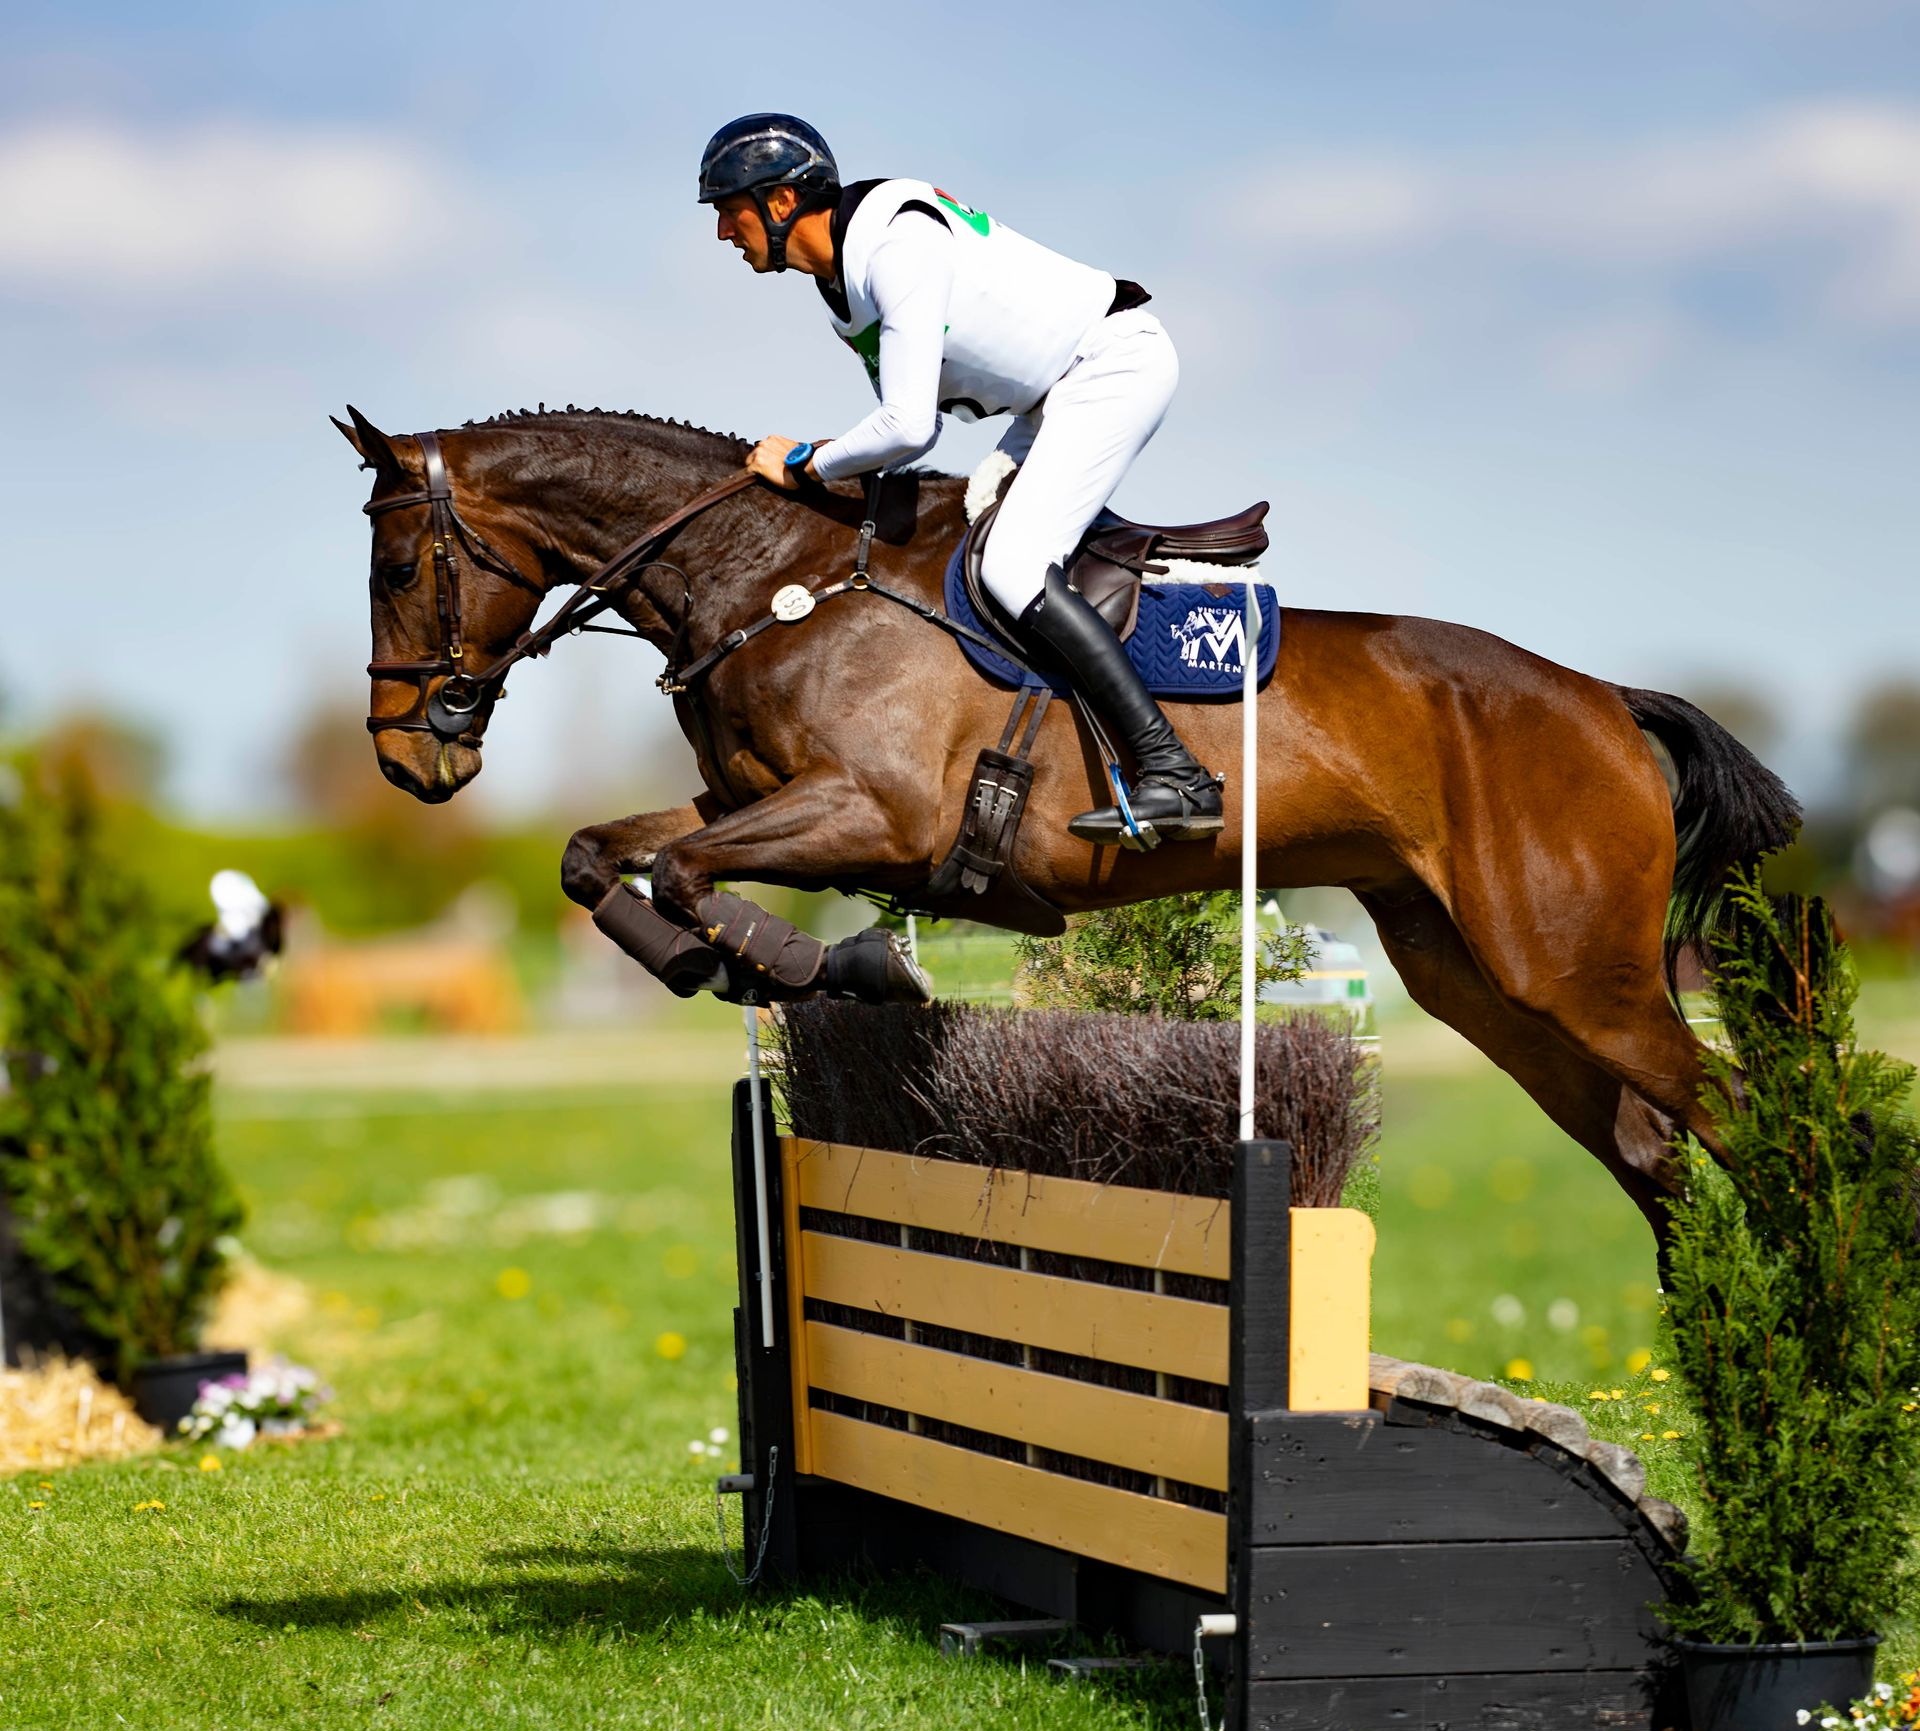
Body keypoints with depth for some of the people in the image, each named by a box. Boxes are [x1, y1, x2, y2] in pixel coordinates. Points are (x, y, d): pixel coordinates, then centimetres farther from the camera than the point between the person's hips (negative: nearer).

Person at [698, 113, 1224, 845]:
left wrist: (807, 462, -12)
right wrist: (844, 472, -2)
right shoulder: (838, 273, 10)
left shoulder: (897, 247, -23)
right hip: (1058, 392, 11)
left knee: (1012, 565, -19)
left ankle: (1174, 774, -24)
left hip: (1117, 362, -11)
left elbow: (908, 428, -28)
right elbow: (920, 421, 16)